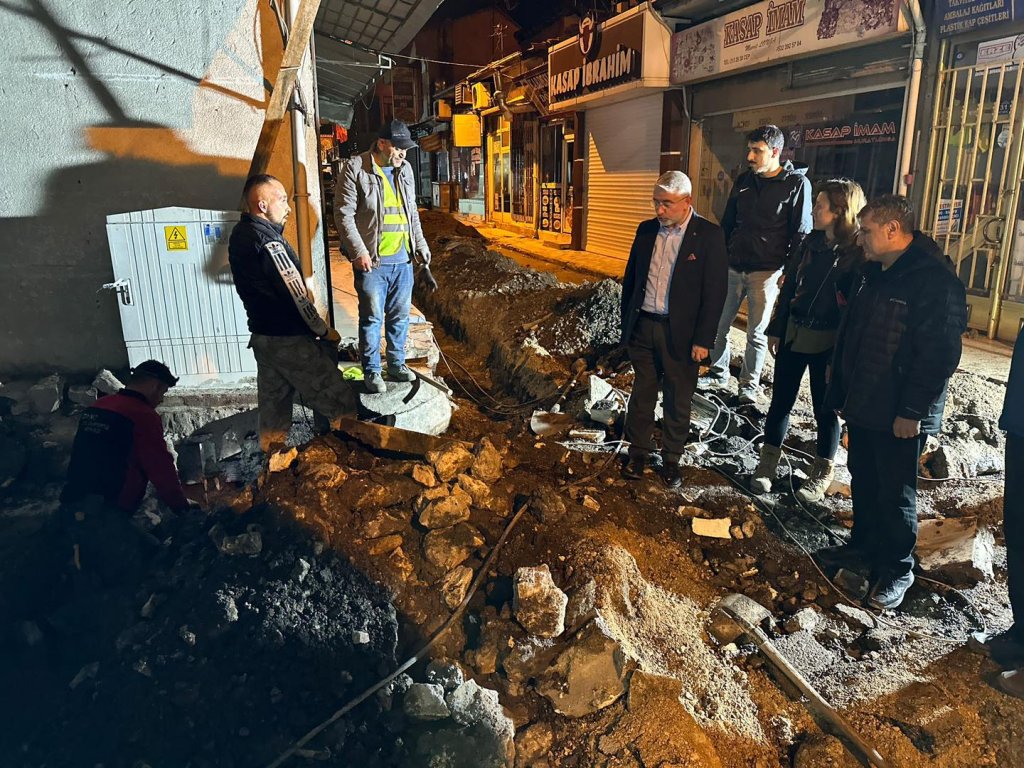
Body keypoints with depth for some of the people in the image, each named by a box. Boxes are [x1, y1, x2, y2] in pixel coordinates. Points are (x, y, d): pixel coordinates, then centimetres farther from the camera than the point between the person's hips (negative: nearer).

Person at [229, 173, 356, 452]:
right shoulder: (267, 241, -22)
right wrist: (324, 331, -9)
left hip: (262, 334, 10)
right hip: (288, 340, -10)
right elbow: (295, 296, -20)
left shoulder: (240, 233, 6)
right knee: (340, 403, 0)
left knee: (274, 400, 19)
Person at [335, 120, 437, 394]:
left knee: (400, 315, 13)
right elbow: (344, 214, -10)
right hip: (372, 261, -5)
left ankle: (396, 364, 28)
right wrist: (359, 251, -17)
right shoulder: (355, 168, -7)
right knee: (372, 317, 2)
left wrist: (421, 248, 13)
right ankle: (371, 371, 15)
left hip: (403, 259, 6)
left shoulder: (405, 169, 12)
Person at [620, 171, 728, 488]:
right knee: (642, 391, 13)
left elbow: (715, 291, -9)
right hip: (643, 326, 4)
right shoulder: (646, 230, 5)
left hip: (680, 332, -3)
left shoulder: (709, 235, -9)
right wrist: (627, 323, 10)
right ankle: (638, 450, 29)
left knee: (678, 400, 9)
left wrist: (702, 339, -11)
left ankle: (672, 458, 25)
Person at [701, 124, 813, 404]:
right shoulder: (744, 180, 9)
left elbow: (801, 233, -6)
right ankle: (718, 374, 27)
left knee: (756, 332, 4)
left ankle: (749, 385, 19)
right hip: (732, 266, 5)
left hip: (766, 272, -5)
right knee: (718, 324, 9)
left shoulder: (797, 184, -6)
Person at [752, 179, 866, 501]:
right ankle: (768, 463, 25)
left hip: (827, 342, -5)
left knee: (825, 408, 9)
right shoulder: (811, 243, 5)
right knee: (780, 401, 11)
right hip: (793, 334, 5)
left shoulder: (857, 253, -12)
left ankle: (823, 472, 26)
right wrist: (775, 329, 8)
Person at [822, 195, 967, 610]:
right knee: (863, 480, 19)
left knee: (895, 491, 4)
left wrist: (911, 411, -21)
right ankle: (864, 544, 36)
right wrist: (842, 391, 15)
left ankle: (897, 568, 20)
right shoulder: (874, 274, 11)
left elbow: (939, 353, -21)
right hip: (863, 405, 8)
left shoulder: (936, 280, -17)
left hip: (900, 415, -8)